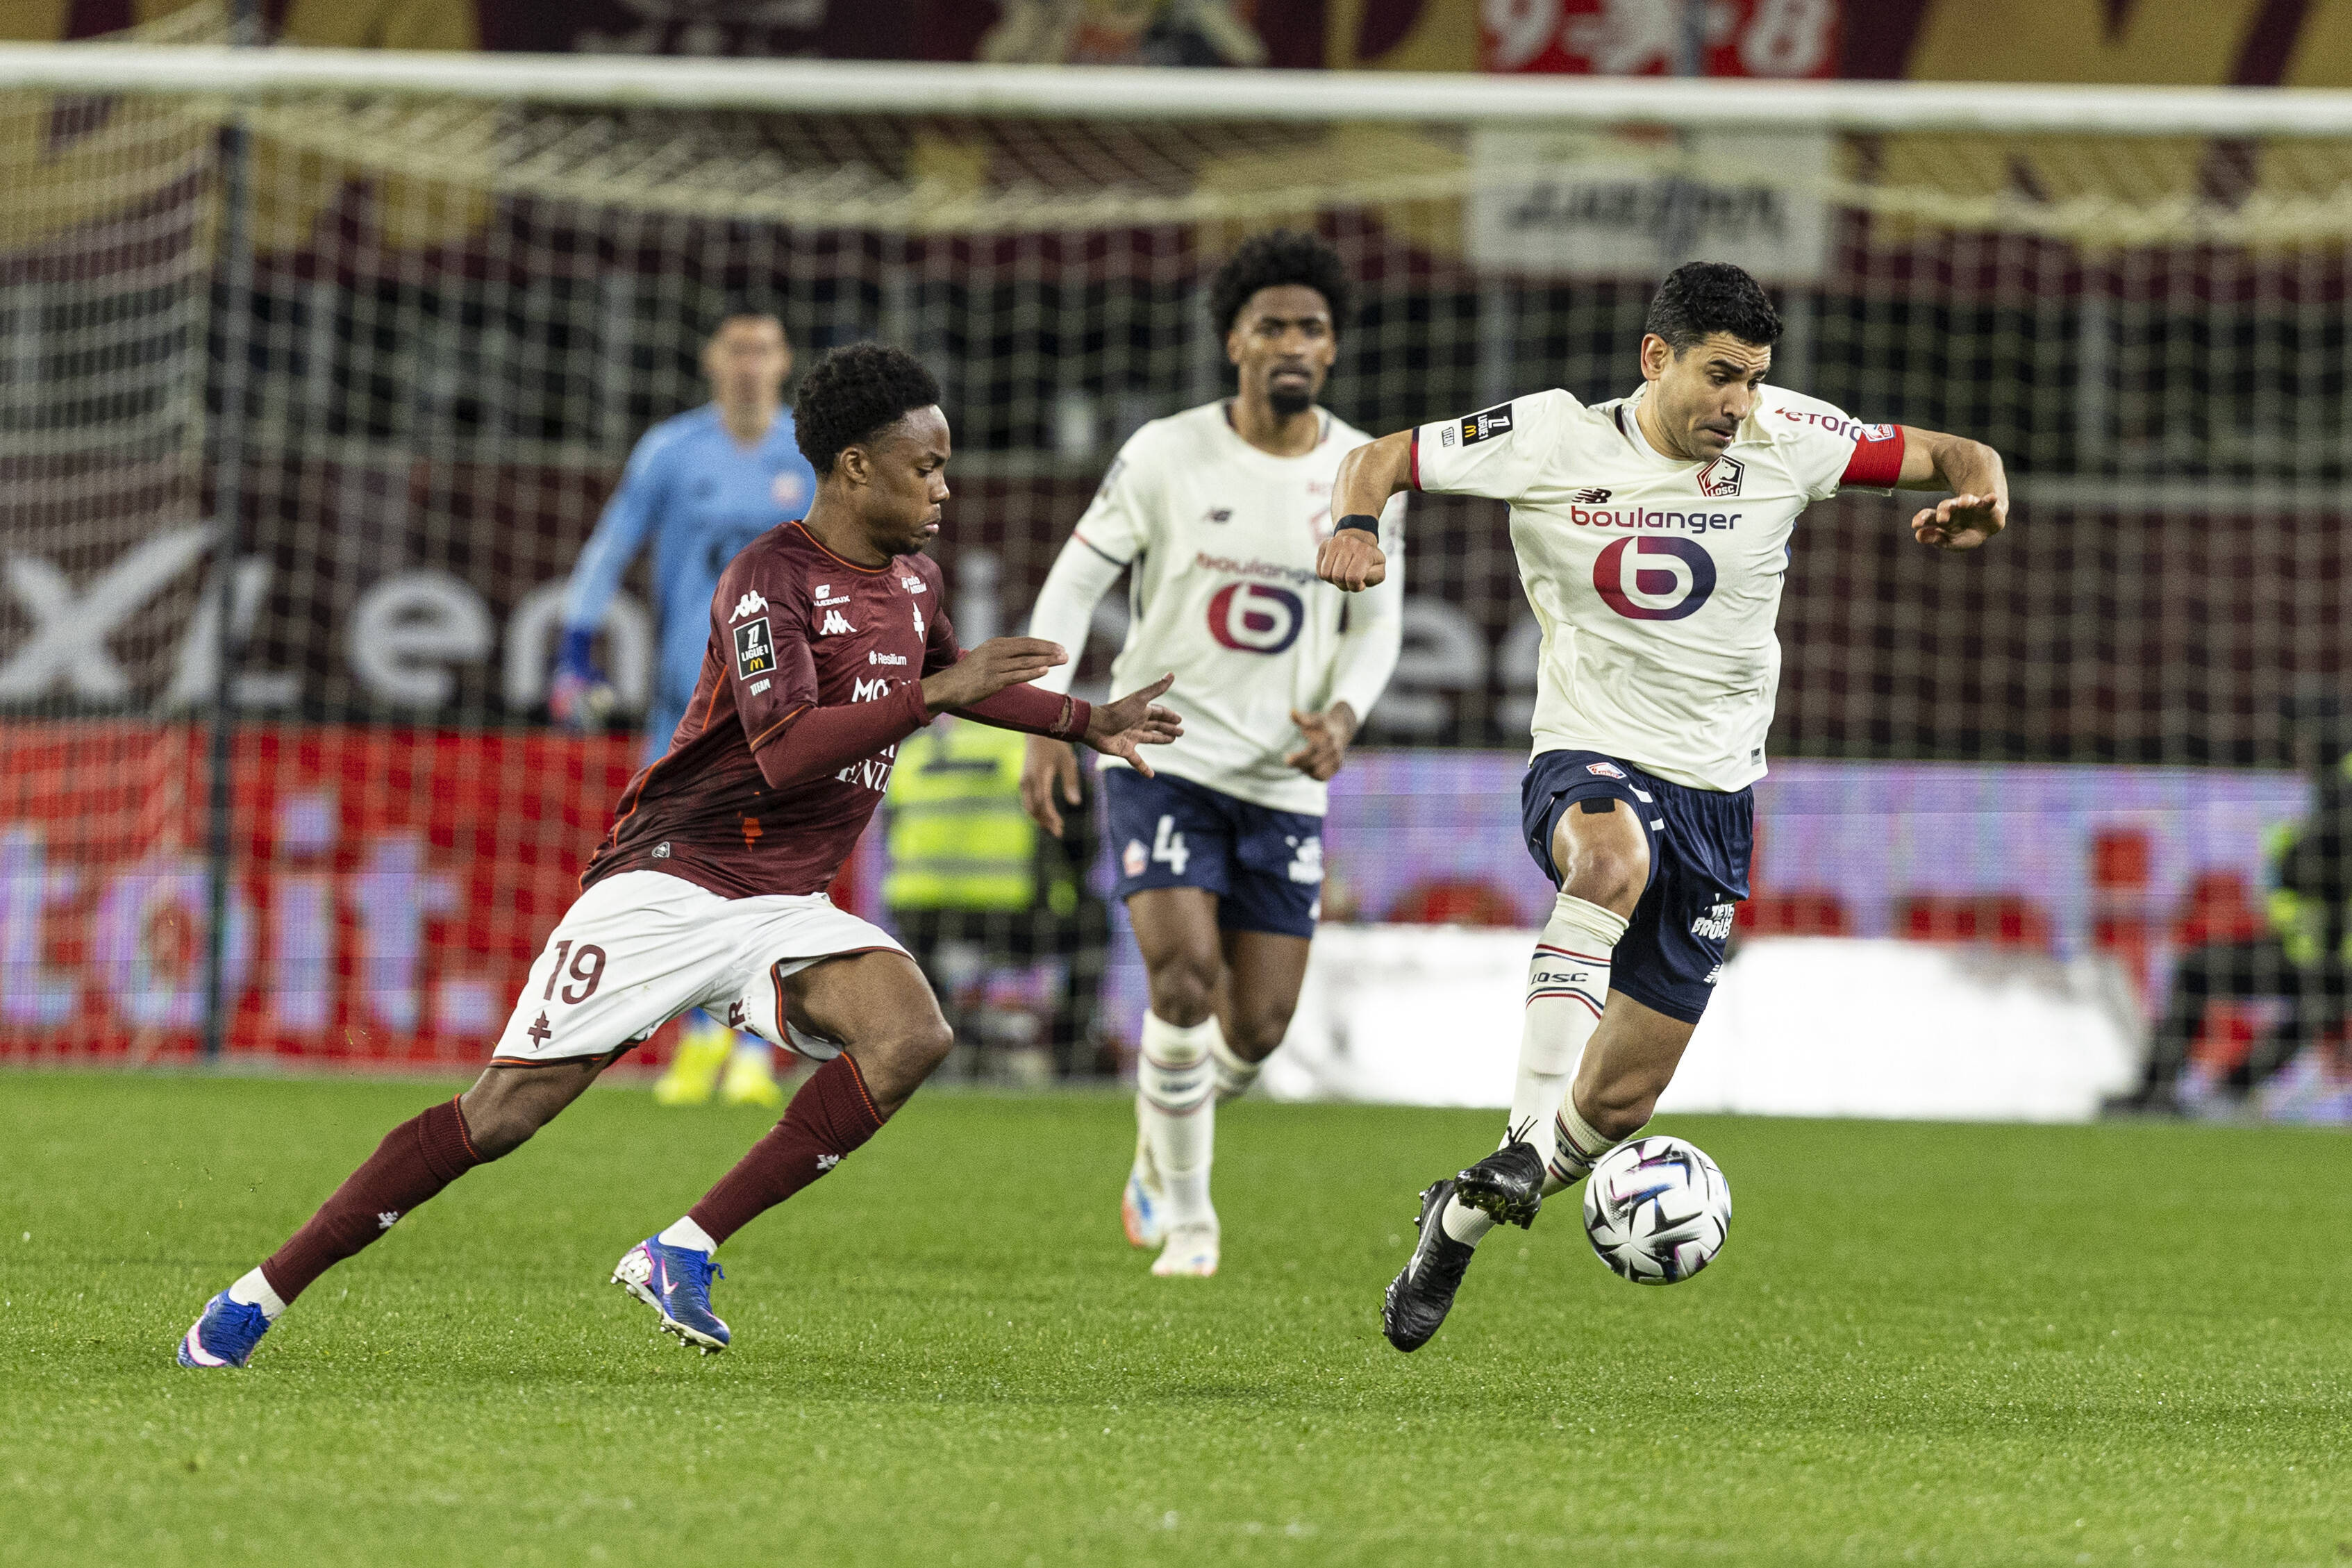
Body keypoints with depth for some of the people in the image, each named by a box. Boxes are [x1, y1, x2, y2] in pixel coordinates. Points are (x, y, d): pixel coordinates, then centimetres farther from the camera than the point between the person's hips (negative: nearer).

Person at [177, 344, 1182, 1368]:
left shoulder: (910, 581, 11)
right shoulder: (769, 579, -15)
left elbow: (946, 675, 36)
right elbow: (788, 750, -28)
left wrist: (1087, 723, 34)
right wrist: (937, 694, -28)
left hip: (786, 906, 7)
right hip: (667, 886, -7)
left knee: (911, 1034, -23)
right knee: (503, 1113, -12)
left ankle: (684, 1253, -17)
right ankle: (260, 1294, 0)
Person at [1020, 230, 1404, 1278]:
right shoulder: (1168, 455, -7)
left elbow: (1376, 622, 10)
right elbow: (1073, 582, -1)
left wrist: (1343, 715, -10)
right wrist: (1047, 727, -13)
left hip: (1285, 779, 3)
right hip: (1164, 752, -3)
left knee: (1259, 1025, 2)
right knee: (1184, 977, -20)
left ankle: (1162, 1149, 35)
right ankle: (1186, 1214, -2)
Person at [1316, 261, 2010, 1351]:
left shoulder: (1785, 440, -3)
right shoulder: (1549, 440, -7)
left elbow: (1956, 459, 4)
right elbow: (1379, 460, 3)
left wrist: (1982, 501, -20)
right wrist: (1357, 526, -20)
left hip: (1714, 792, 3)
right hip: (1587, 765, -3)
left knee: (1618, 1106, 3)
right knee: (1614, 857, -42)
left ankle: (1459, 1221, 30)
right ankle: (1527, 1139, -43)